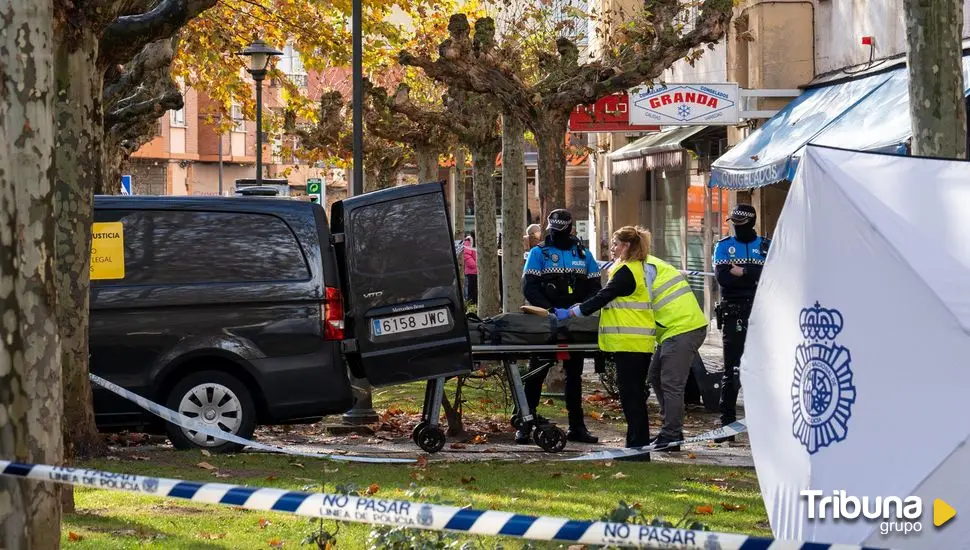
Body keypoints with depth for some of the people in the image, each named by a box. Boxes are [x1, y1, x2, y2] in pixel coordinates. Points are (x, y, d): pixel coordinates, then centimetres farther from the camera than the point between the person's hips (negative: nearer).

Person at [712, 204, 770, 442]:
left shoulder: (766, 246, 8)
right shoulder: (724, 246, 7)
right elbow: (722, 277, -9)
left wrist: (742, 271, -15)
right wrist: (754, 276, -11)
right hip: (733, 314, 0)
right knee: (731, 370, -2)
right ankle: (727, 425, 1)